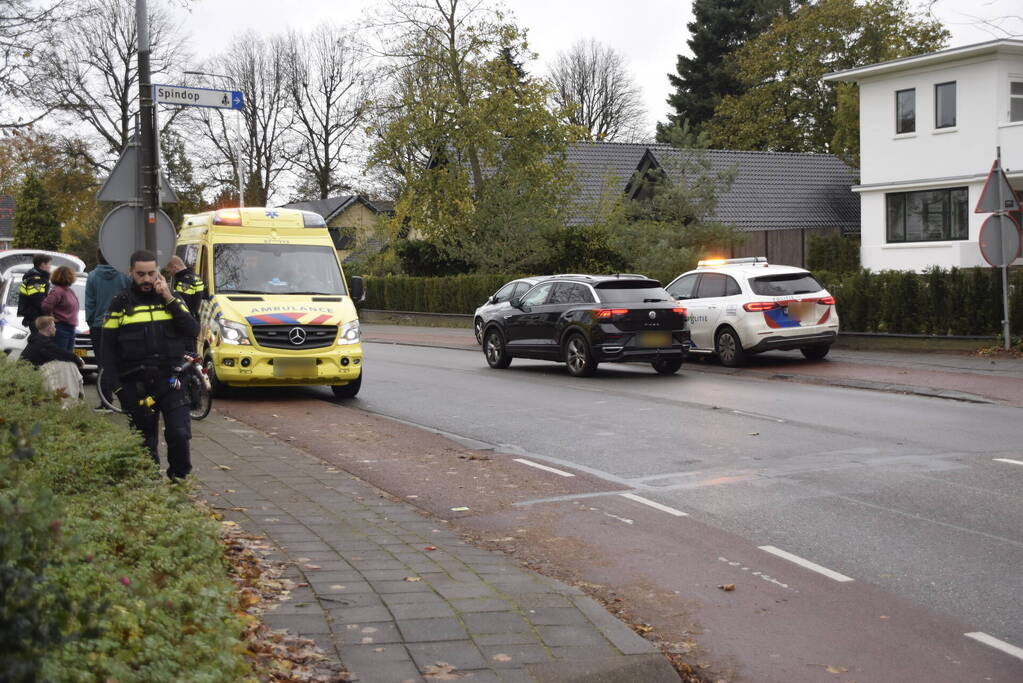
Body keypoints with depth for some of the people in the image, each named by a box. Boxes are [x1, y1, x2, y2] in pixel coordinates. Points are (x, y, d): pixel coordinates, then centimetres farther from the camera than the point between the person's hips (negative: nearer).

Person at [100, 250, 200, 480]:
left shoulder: (172, 299, 10)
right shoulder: (121, 304, 7)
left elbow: (193, 331, -4)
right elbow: (108, 347, 6)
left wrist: (169, 299, -9)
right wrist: (116, 383, -2)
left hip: (171, 381, 0)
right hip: (136, 386, 0)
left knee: (179, 435, -12)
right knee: (145, 443, 6)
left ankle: (180, 479, 4)